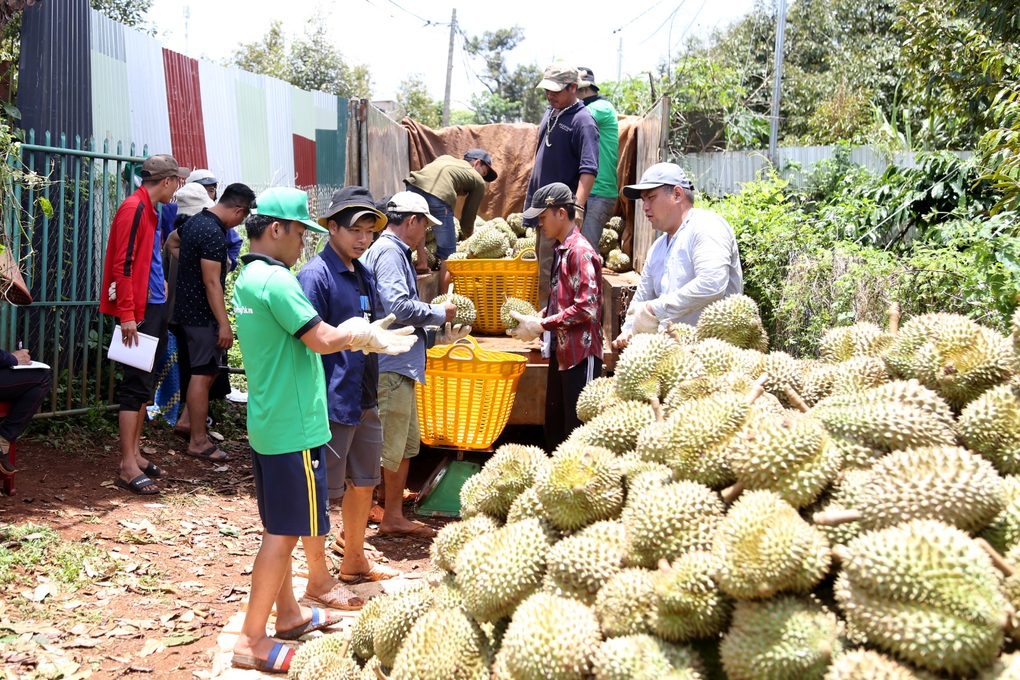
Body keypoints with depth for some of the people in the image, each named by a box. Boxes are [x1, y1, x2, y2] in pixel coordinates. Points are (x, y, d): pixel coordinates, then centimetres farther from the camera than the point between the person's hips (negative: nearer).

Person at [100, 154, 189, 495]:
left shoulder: (150, 210, 15)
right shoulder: (134, 208, -13)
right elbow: (122, 264, -19)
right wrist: (127, 314, -22)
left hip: (155, 307, 10)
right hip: (139, 312, -10)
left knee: (144, 384, 13)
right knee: (136, 385, -7)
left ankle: (134, 454, 22)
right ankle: (128, 467, -3)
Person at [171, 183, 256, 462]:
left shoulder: (195, 220, 8)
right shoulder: (214, 234, -22)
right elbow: (212, 282, -25)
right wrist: (224, 325, -24)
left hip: (187, 306, 10)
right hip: (202, 313, -10)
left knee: (211, 367, 18)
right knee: (203, 374, -5)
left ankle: (188, 419, 24)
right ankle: (198, 442, 0)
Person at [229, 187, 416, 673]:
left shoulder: (247, 279, 12)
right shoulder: (276, 280, -20)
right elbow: (323, 340, -25)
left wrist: (360, 334, 11)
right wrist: (362, 332, -7)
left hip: (266, 423, 10)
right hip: (293, 428, -10)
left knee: (279, 527, 19)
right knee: (284, 533, -2)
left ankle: (289, 614, 34)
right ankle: (251, 642, 5)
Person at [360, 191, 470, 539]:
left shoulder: (394, 253, 20)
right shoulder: (388, 253, -12)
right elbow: (398, 307, -24)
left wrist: (439, 335, 18)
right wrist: (440, 313, -9)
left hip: (401, 367, 11)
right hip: (390, 367, -11)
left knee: (405, 445, 16)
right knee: (387, 449, -6)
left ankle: (394, 516, 25)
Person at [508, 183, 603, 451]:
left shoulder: (580, 251, -15)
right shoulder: (560, 250, 12)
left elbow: (586, 308, -22)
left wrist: (541, 325, -17)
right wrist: (539, 316, 3)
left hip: (580, 353, -9)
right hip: (560, 351, 9)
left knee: (578, 429, -1)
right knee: (554, 427, 17)